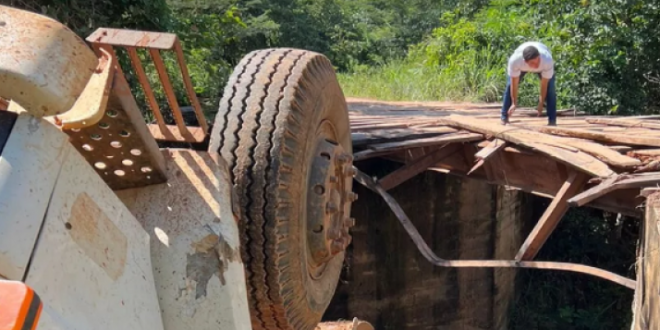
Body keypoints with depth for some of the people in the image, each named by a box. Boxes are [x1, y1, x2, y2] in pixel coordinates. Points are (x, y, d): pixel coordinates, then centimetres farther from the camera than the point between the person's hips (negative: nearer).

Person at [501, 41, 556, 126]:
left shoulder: (547, 60, -45)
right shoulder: (515, 60, -44)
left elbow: (544, 85, -31)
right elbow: (514, 85, -30)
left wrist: (541, 104, -22)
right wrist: (514, 103, -22)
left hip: (543, 64, 0)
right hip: (521, 65, 1)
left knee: (550, 88, -15)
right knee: (510, 86, -9)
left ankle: (552, 120, -6)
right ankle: (504, 118, 4)